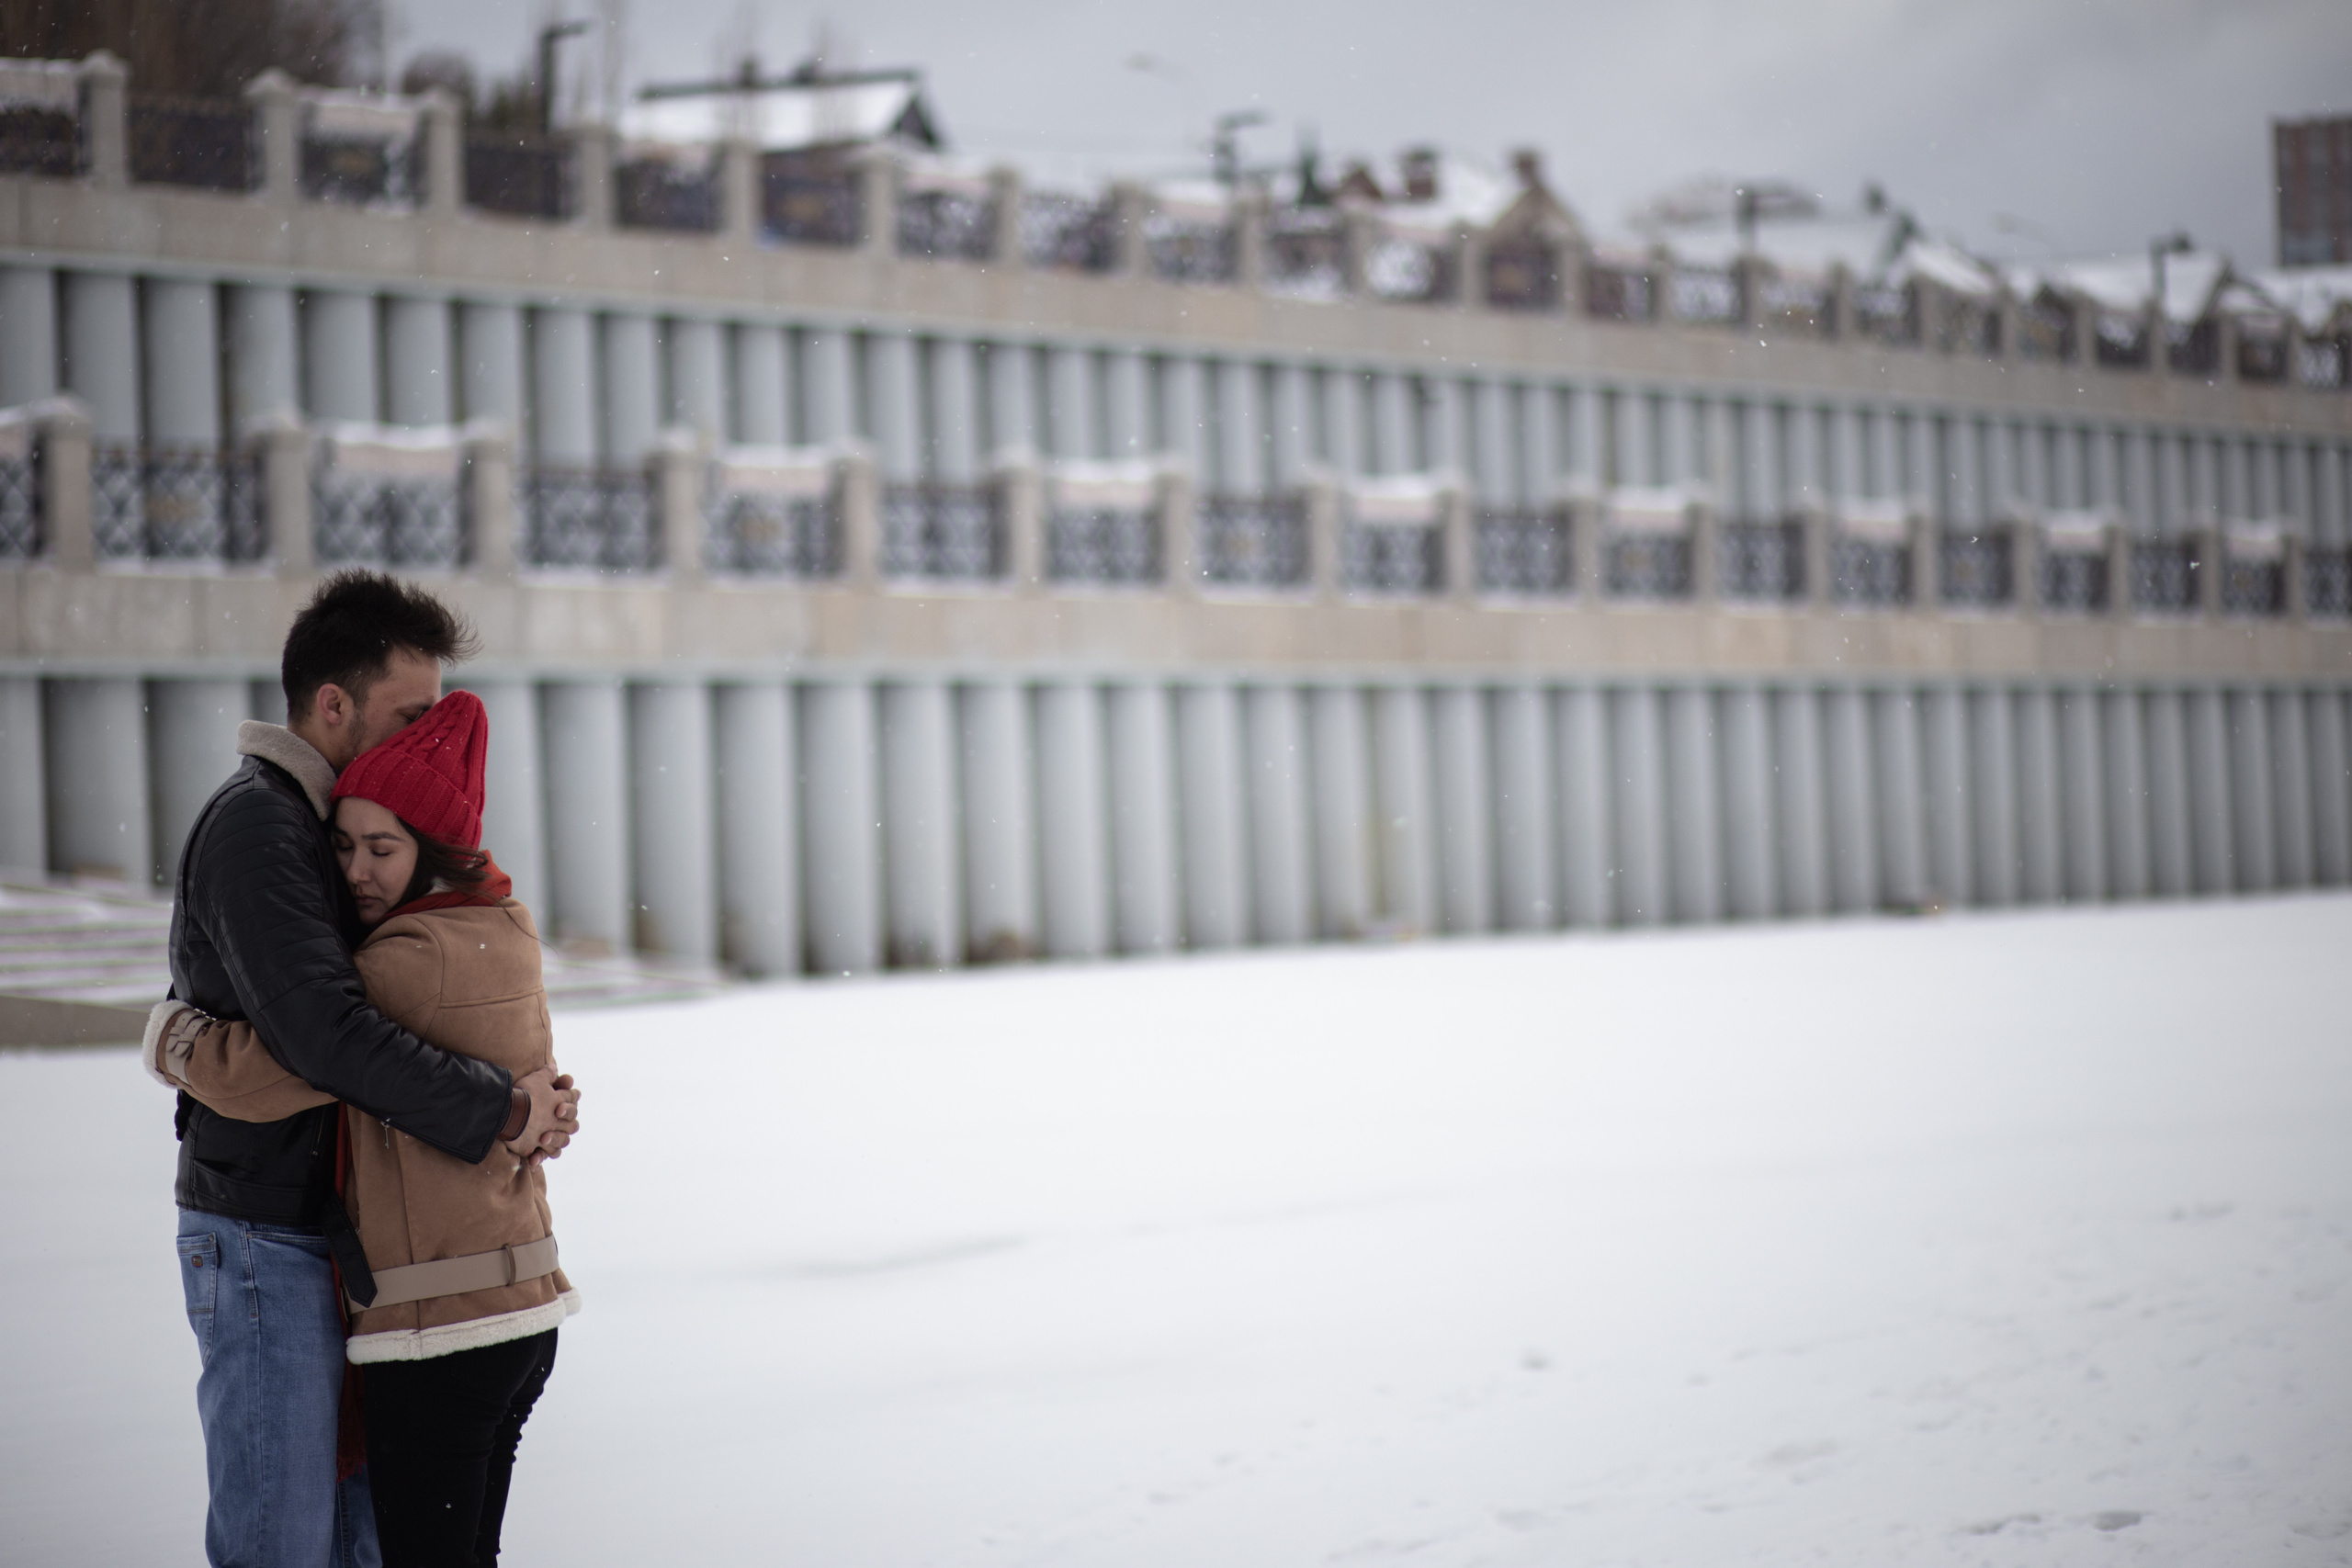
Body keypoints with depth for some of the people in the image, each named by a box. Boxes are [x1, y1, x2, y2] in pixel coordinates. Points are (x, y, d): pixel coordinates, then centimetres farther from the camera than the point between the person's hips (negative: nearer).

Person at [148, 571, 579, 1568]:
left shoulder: (337, 825, 15)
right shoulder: (254, 829, -16)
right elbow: (320, 1029, -27)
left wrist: (527, 1099, -2)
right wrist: (495, 1111, -22)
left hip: (341, 1230, 9)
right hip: (264, 1238, -9)